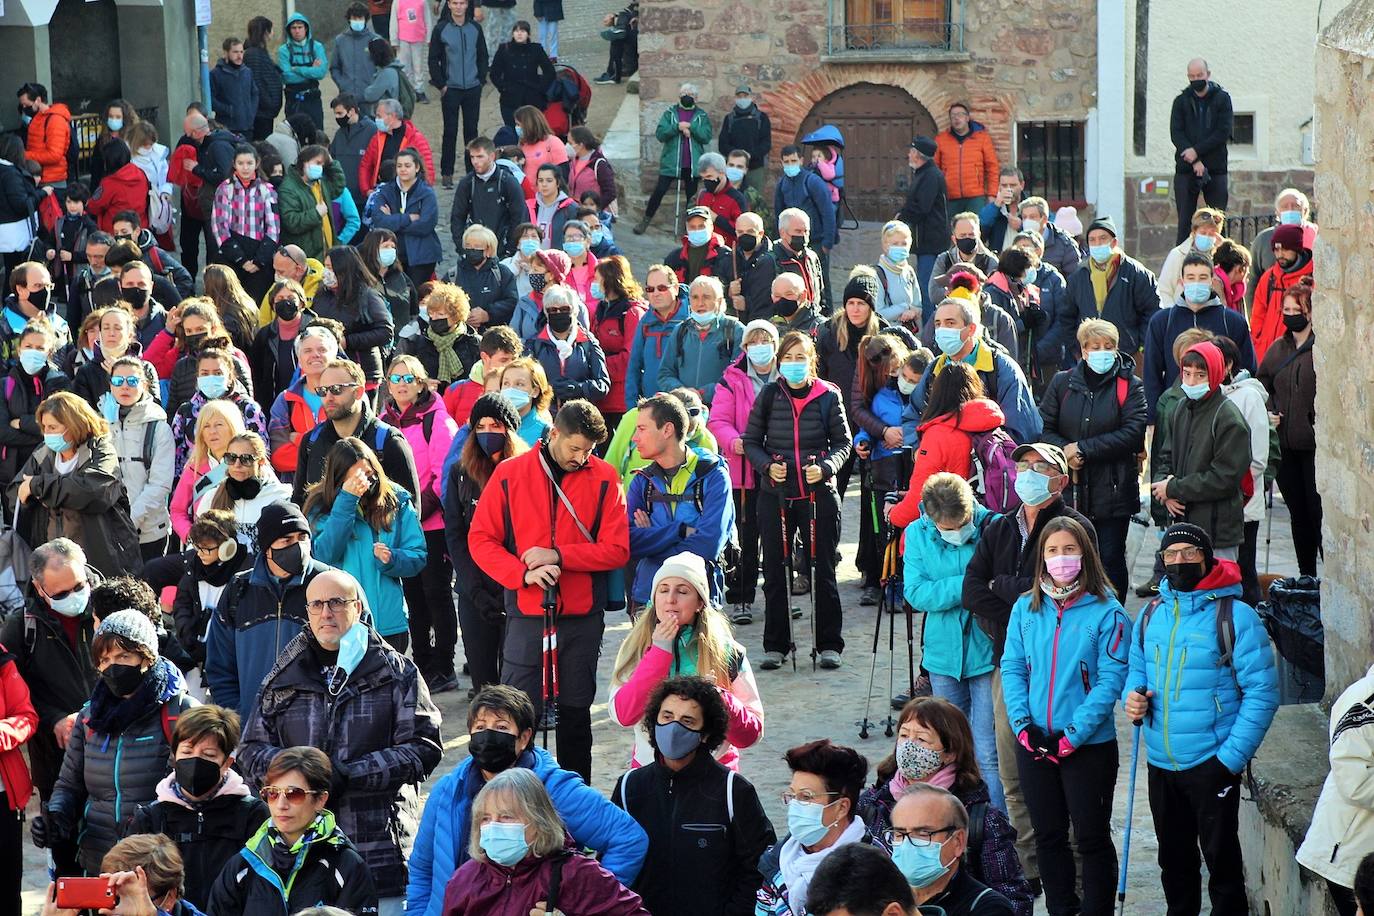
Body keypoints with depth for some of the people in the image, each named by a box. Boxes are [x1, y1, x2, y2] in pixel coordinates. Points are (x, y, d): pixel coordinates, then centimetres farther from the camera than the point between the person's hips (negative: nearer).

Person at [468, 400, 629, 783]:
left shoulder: (604, 478, 0)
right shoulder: (510, 473, 0)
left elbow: (617, 549, -4)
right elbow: (481, 539, 0)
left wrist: (559, 555, -15)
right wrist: (524, 572, -15)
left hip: (582, 617, 1)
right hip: (526, 612, -1)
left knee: (575, 712, 11)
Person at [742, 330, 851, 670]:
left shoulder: (828, 396, -1)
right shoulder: (769, 395, 2)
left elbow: (843, 443, 4)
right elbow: (751, 441, 8)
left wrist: (826, 467, -14)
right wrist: (767, 464, -10)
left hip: (819, 492, -1)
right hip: (775, 494, 1)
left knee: (824, 570, 4)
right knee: (774, 571, 5)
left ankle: (829, 645, 13)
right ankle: (775, 645, 15)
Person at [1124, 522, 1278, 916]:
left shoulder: (1235, 617, -12)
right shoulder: (1151, 616, 7)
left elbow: (1262, 694, -12)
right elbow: (1136, 667, 21)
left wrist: (1231, 758, -17)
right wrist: (1133, 694, -3)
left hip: (1212, 762, -6)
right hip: (1161, 763, 6)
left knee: (1221, 857, 2)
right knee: (1174, 856, 19)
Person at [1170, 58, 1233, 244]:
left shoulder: (1222, 98, 5)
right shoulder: (1181, 101, 9)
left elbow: (1223, 133, -4)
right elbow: (1176, 134, -1)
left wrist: (1197, 151, -13)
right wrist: (1194, 161, -13)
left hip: (1215, 168, -1)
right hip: (1186, 169, 1)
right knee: (1185, 220, -2)